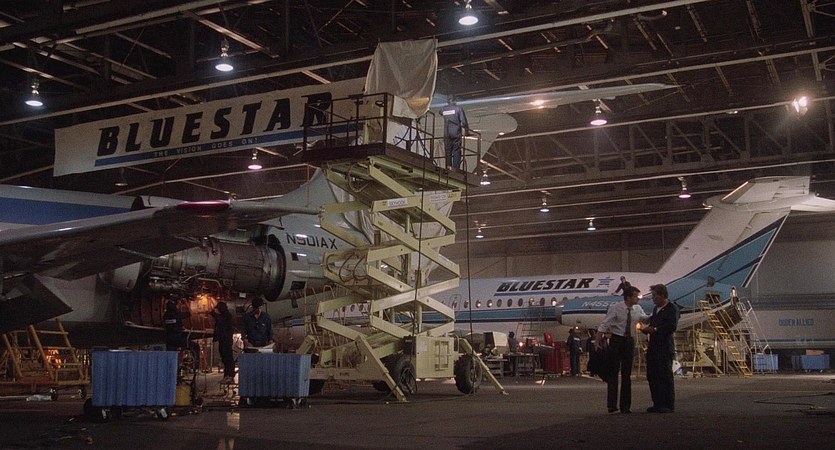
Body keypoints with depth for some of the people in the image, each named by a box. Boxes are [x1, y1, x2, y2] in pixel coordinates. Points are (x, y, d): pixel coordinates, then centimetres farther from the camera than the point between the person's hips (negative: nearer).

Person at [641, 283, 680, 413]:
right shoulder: (656, 309, 19)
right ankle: (658, 404, 16)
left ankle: (669, 404, 2)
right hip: (653, 347, 9)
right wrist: (647, 329, 5)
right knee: (652, 376, 9)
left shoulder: (672, 308, -8)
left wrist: (655, 329, -19)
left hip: (665, 348, -9)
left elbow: (672, 326, -18)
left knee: (665, 376, -5)